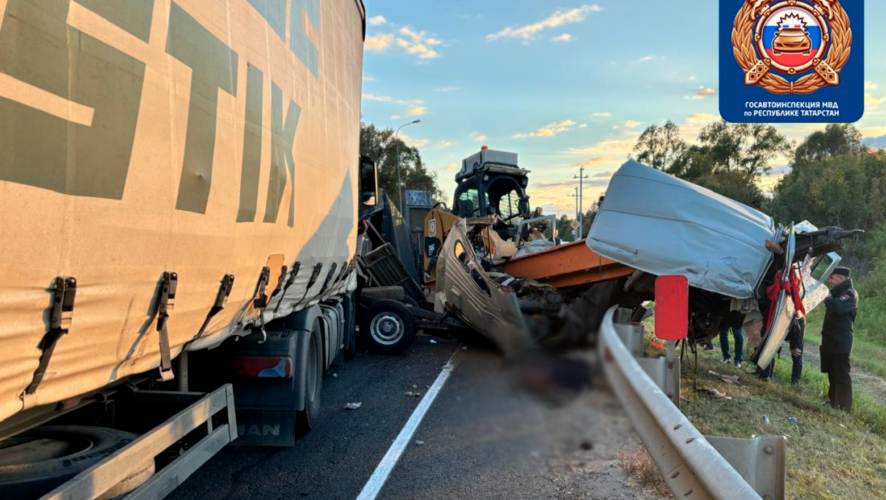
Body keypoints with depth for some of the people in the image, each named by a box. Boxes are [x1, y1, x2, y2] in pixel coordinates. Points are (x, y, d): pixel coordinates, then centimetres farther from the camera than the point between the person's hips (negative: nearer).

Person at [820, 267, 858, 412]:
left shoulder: (850, 294, -13)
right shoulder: (838, 292, 16)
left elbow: (837, 306, -32)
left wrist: (825, 297, -19)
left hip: (841, 342, -9)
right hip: (831, 340, 9)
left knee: (841, 375, -8)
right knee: (832, 374, 17)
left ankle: (844, 408, -5)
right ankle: (833, 403, 27)